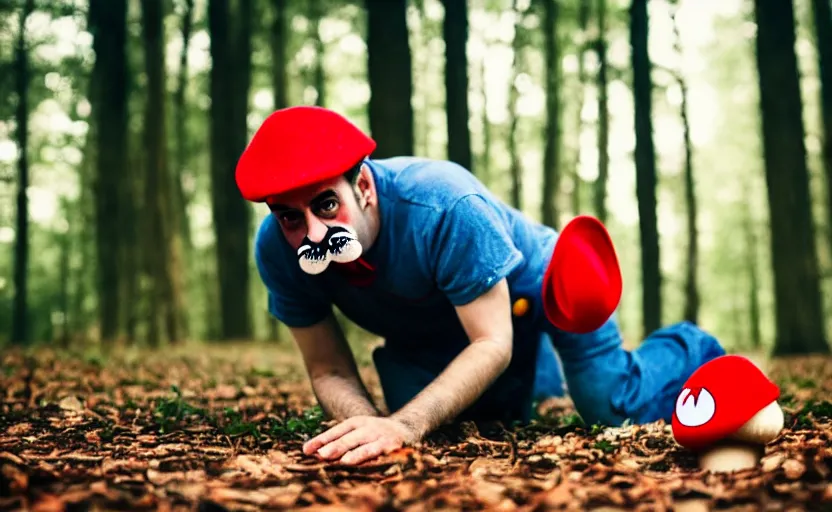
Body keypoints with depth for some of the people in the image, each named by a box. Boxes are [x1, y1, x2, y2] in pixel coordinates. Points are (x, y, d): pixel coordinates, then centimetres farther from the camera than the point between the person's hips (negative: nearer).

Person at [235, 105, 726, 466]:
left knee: (614, 409, -7)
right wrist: (371, 423, -44)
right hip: (426, 338, 5)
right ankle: (543, 375, 48)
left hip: (531, 287, -4)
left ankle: (691, 350, 27)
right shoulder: (277, 250, -29)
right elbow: (329, 371, -22)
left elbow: (492, 343, -37)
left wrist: (405, 424, -51)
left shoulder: (446, 206, -43)